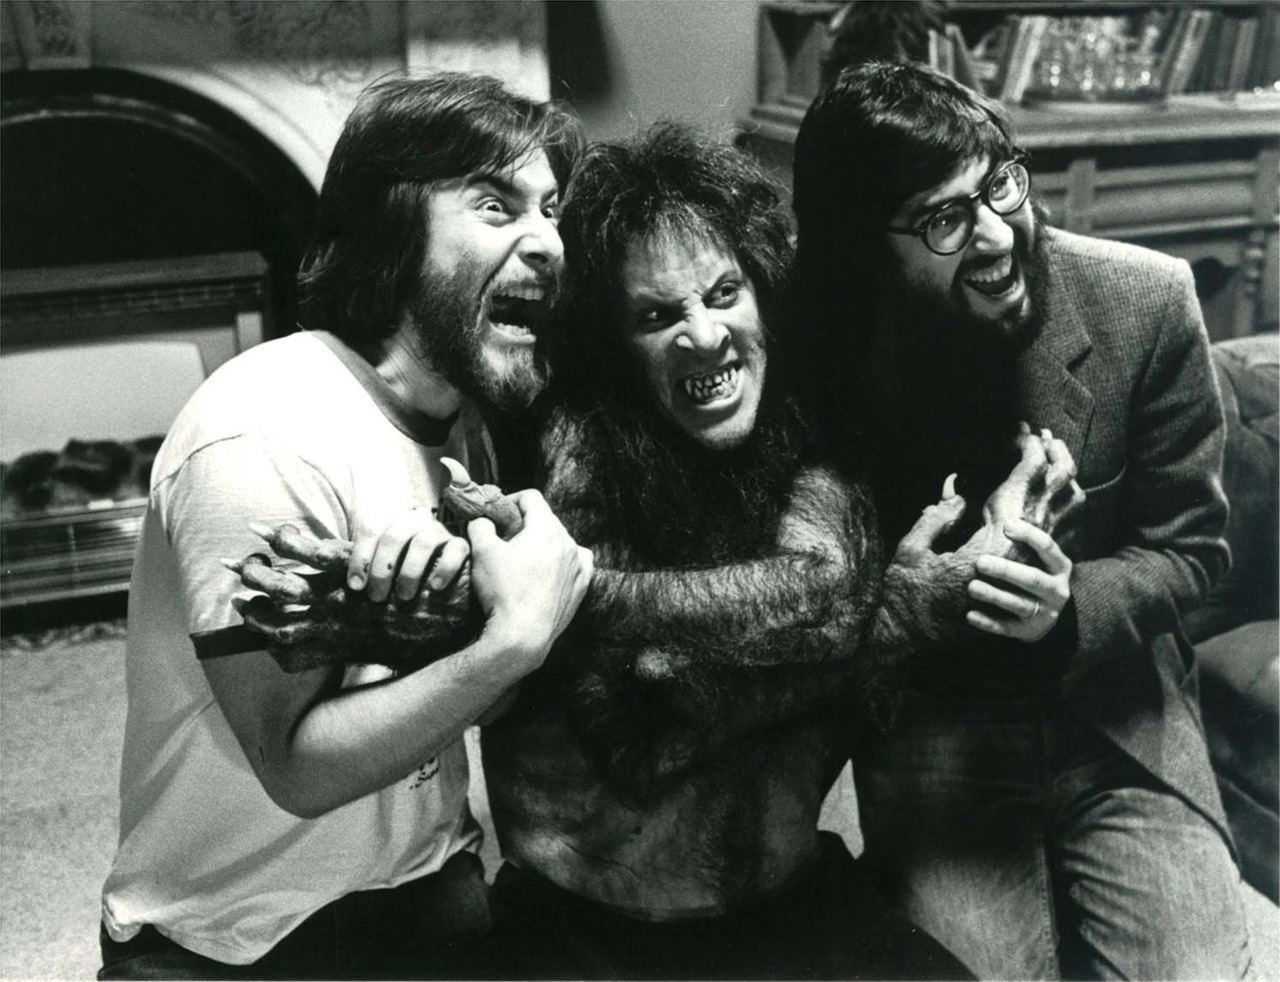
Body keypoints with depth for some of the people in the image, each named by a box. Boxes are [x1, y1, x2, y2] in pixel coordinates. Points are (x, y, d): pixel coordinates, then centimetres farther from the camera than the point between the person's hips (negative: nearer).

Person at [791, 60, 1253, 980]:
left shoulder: (1147, 302, -10)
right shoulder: (822, 348, -12)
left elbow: (1189, 547, -1)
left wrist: (1071, 607, -20)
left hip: (1123, 727, 2)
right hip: (934, 735, -1)